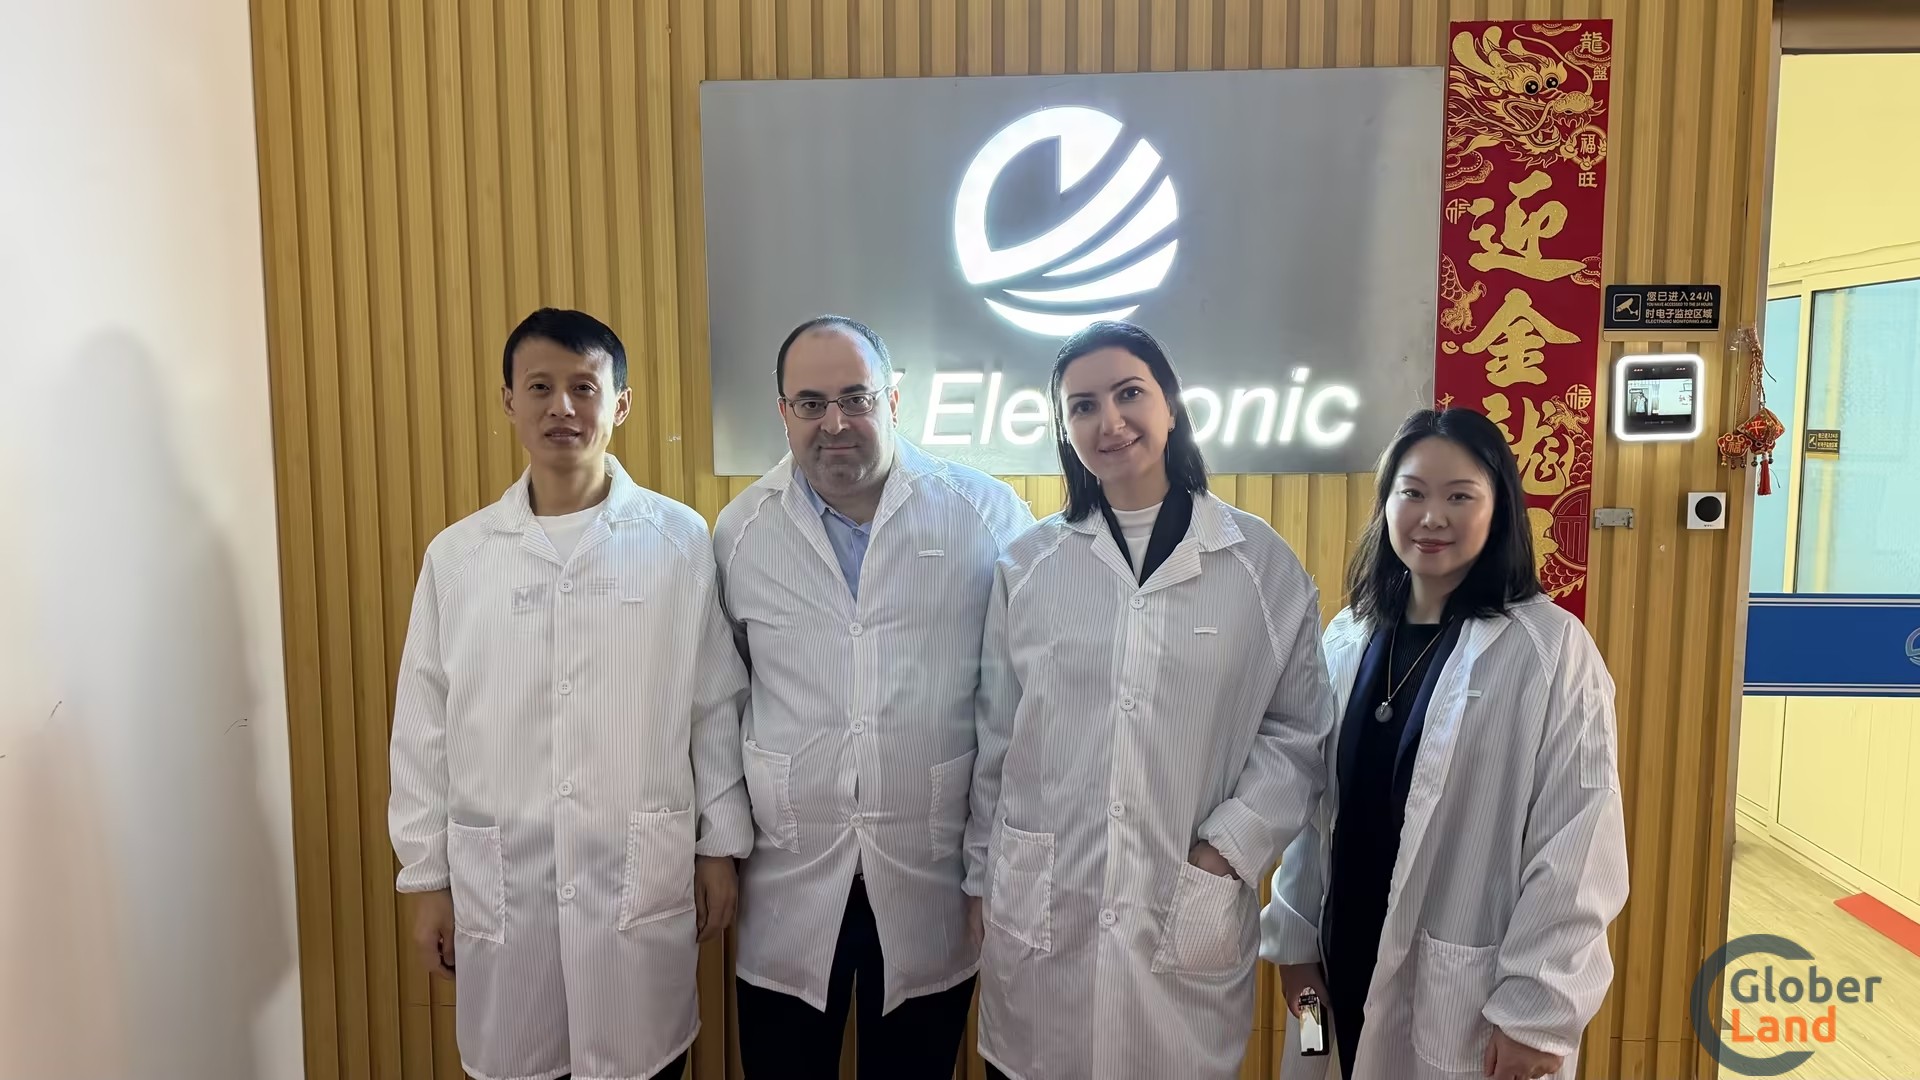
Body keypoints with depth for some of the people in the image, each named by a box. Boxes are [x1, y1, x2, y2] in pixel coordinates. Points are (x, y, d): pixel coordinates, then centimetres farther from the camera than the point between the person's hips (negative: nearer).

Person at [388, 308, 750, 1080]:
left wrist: (720, 848, 2)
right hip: (499, 884, 2)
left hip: (643, 879, -1)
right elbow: (424, 729, 5)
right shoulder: (457, 555, 1)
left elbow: (716, 706, 0)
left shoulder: (680, 540, -4)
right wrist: (427, 877, 6)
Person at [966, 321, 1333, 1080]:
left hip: (1189, 914, -1)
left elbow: (1297, 732, 2)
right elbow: (995, 736, 6)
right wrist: (981, 879, 10)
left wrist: (1228, 852, -9)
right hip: (1040, 911, 1)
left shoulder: (1262, 562, -1)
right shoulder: (1026, 565, 2)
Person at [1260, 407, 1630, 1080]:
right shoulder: (1348, 636, 2)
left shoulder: (1552, 647, -12)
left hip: (1472, 992, -4)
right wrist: (1295, 936, 7)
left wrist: (1538, 1011, -13)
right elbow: (1314, 804, 6)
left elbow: (1577, 844, -13)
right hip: (1351, 963, 4)